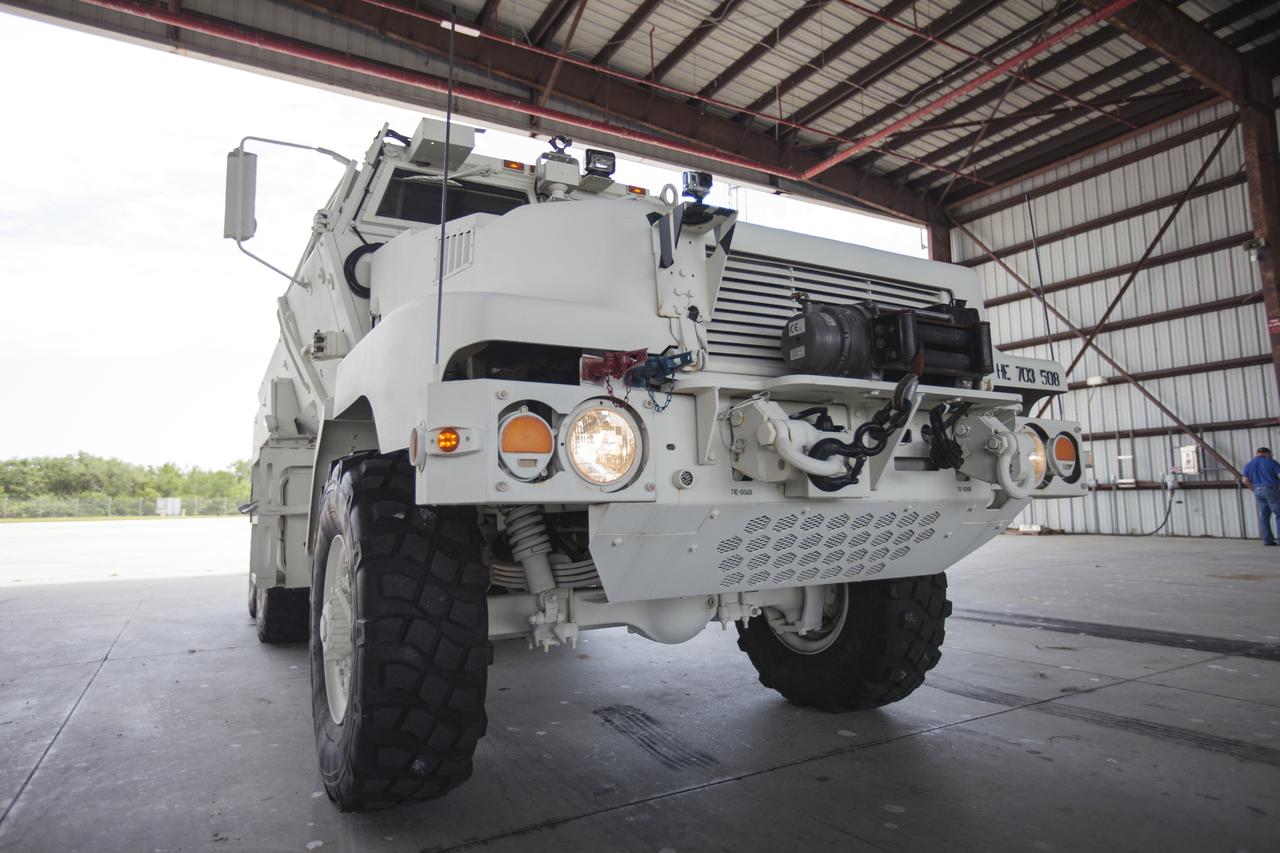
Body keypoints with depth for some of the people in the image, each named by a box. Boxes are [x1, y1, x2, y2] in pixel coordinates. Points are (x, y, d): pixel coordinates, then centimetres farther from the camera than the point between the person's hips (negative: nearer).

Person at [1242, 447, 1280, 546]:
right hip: (1271, 490, -5)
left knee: (1263, 517, 7)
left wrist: (1255, 489, 14)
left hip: (1258, 492, 5)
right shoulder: (1271, 462, -3)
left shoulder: (1248, 465, 9)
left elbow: (1245, 480, 3)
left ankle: (1267, 539, 6)